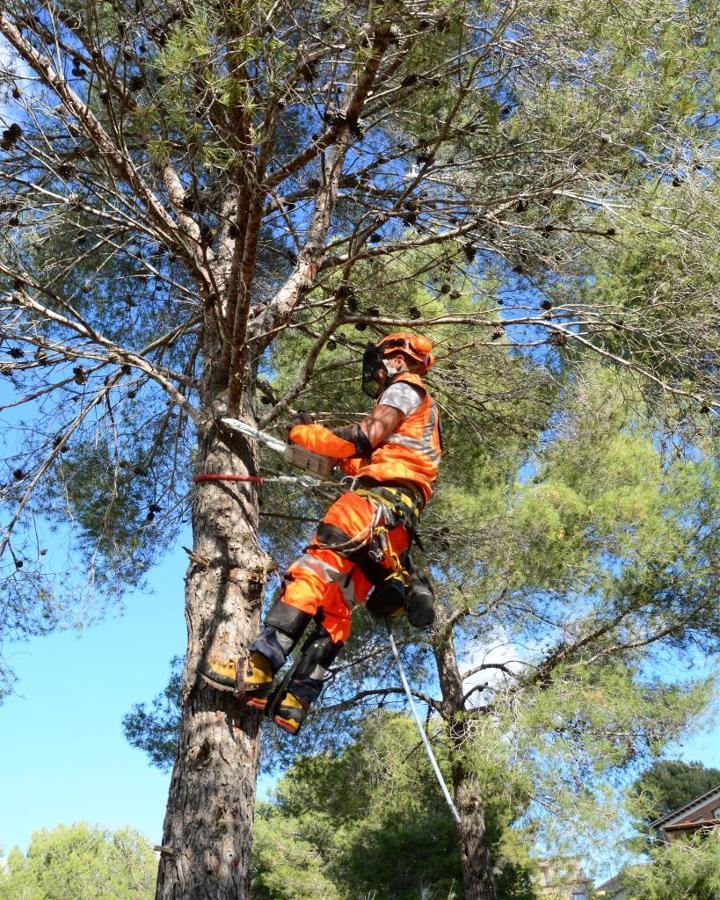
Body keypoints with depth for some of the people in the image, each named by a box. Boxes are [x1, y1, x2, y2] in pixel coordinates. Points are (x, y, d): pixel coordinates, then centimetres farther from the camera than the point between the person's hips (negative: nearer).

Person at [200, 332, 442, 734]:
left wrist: (307, 433, 0)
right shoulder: (421, 408, 37)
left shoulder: (405, 388, 9)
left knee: (316, 569, -22)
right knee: (336, 606, 0)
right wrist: (345, 460, 17)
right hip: (401, 519, 10)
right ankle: (294, 705, -7)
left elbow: (370, 437, -7)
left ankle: (258, 669, -34)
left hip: (380, 498, -10)